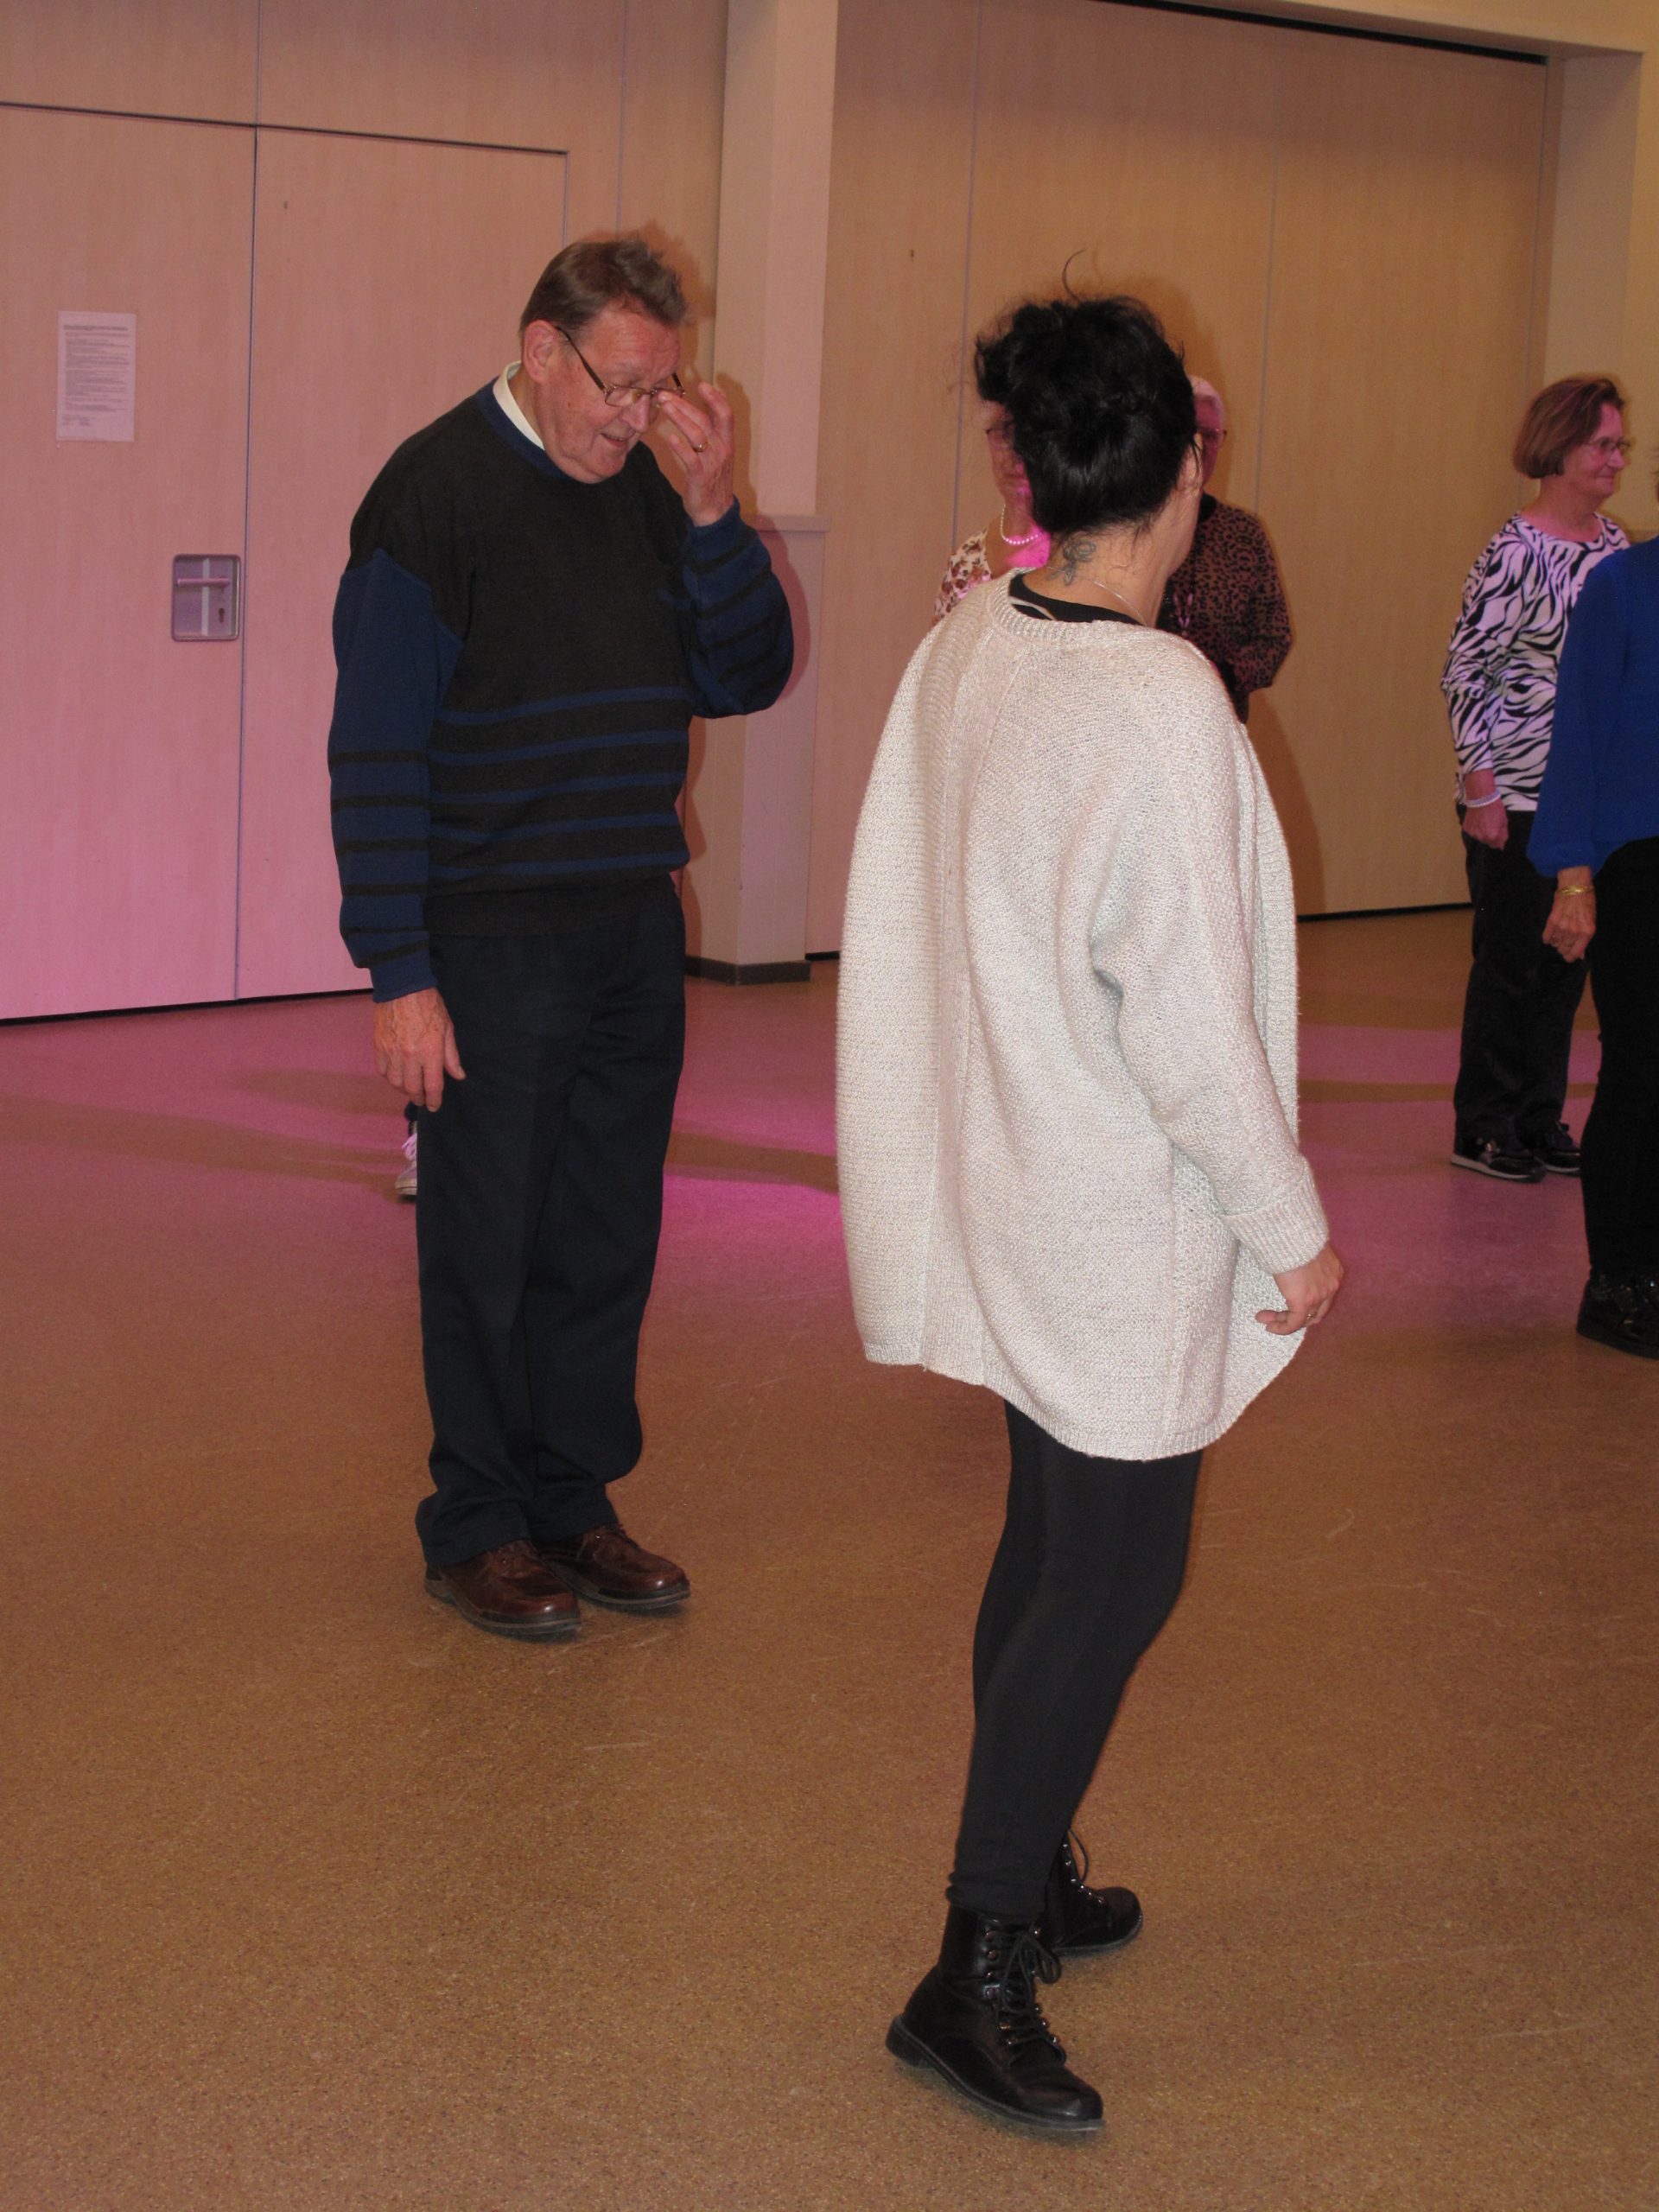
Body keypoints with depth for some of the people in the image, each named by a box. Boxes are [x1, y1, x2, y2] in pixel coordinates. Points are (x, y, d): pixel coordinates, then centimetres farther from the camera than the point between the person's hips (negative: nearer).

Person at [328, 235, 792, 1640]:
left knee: (608, 1235, 12)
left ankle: (574, 1500, 25)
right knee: (488, 1247, 4)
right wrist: (399, 973, -16)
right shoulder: (435, 494, -11)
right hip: (492, 943, -6)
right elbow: (377, 754, -13)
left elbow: (744, 679, 7)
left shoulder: (642, 492, 7)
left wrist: (713, 513, -7)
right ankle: (478, 1528, 18)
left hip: (634, 932, 6)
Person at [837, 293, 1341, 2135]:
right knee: (1115, 1576, 1)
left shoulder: (960, 650, -1)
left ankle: (1027, 1881, 36)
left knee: (1050, 1541, 21)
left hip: (1004, 1187, 8)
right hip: (1122, 1220, -8)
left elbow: (922, 915, 10)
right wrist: (1294, 1229, -12)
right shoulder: (1159, 701, -24)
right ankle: (975, 1981, 5)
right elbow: (1184, 1011, -22)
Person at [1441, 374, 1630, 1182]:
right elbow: (1464, 672, -12)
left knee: (1566, 961, 11)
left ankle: (1540, 1119, 21)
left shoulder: (1615, 545, 9)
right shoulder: (1515, 554, -12)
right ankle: (1484, 1126, 13)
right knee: (1510, 960, 1)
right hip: (1518, 798, -7)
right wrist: (1481, 789, -15)